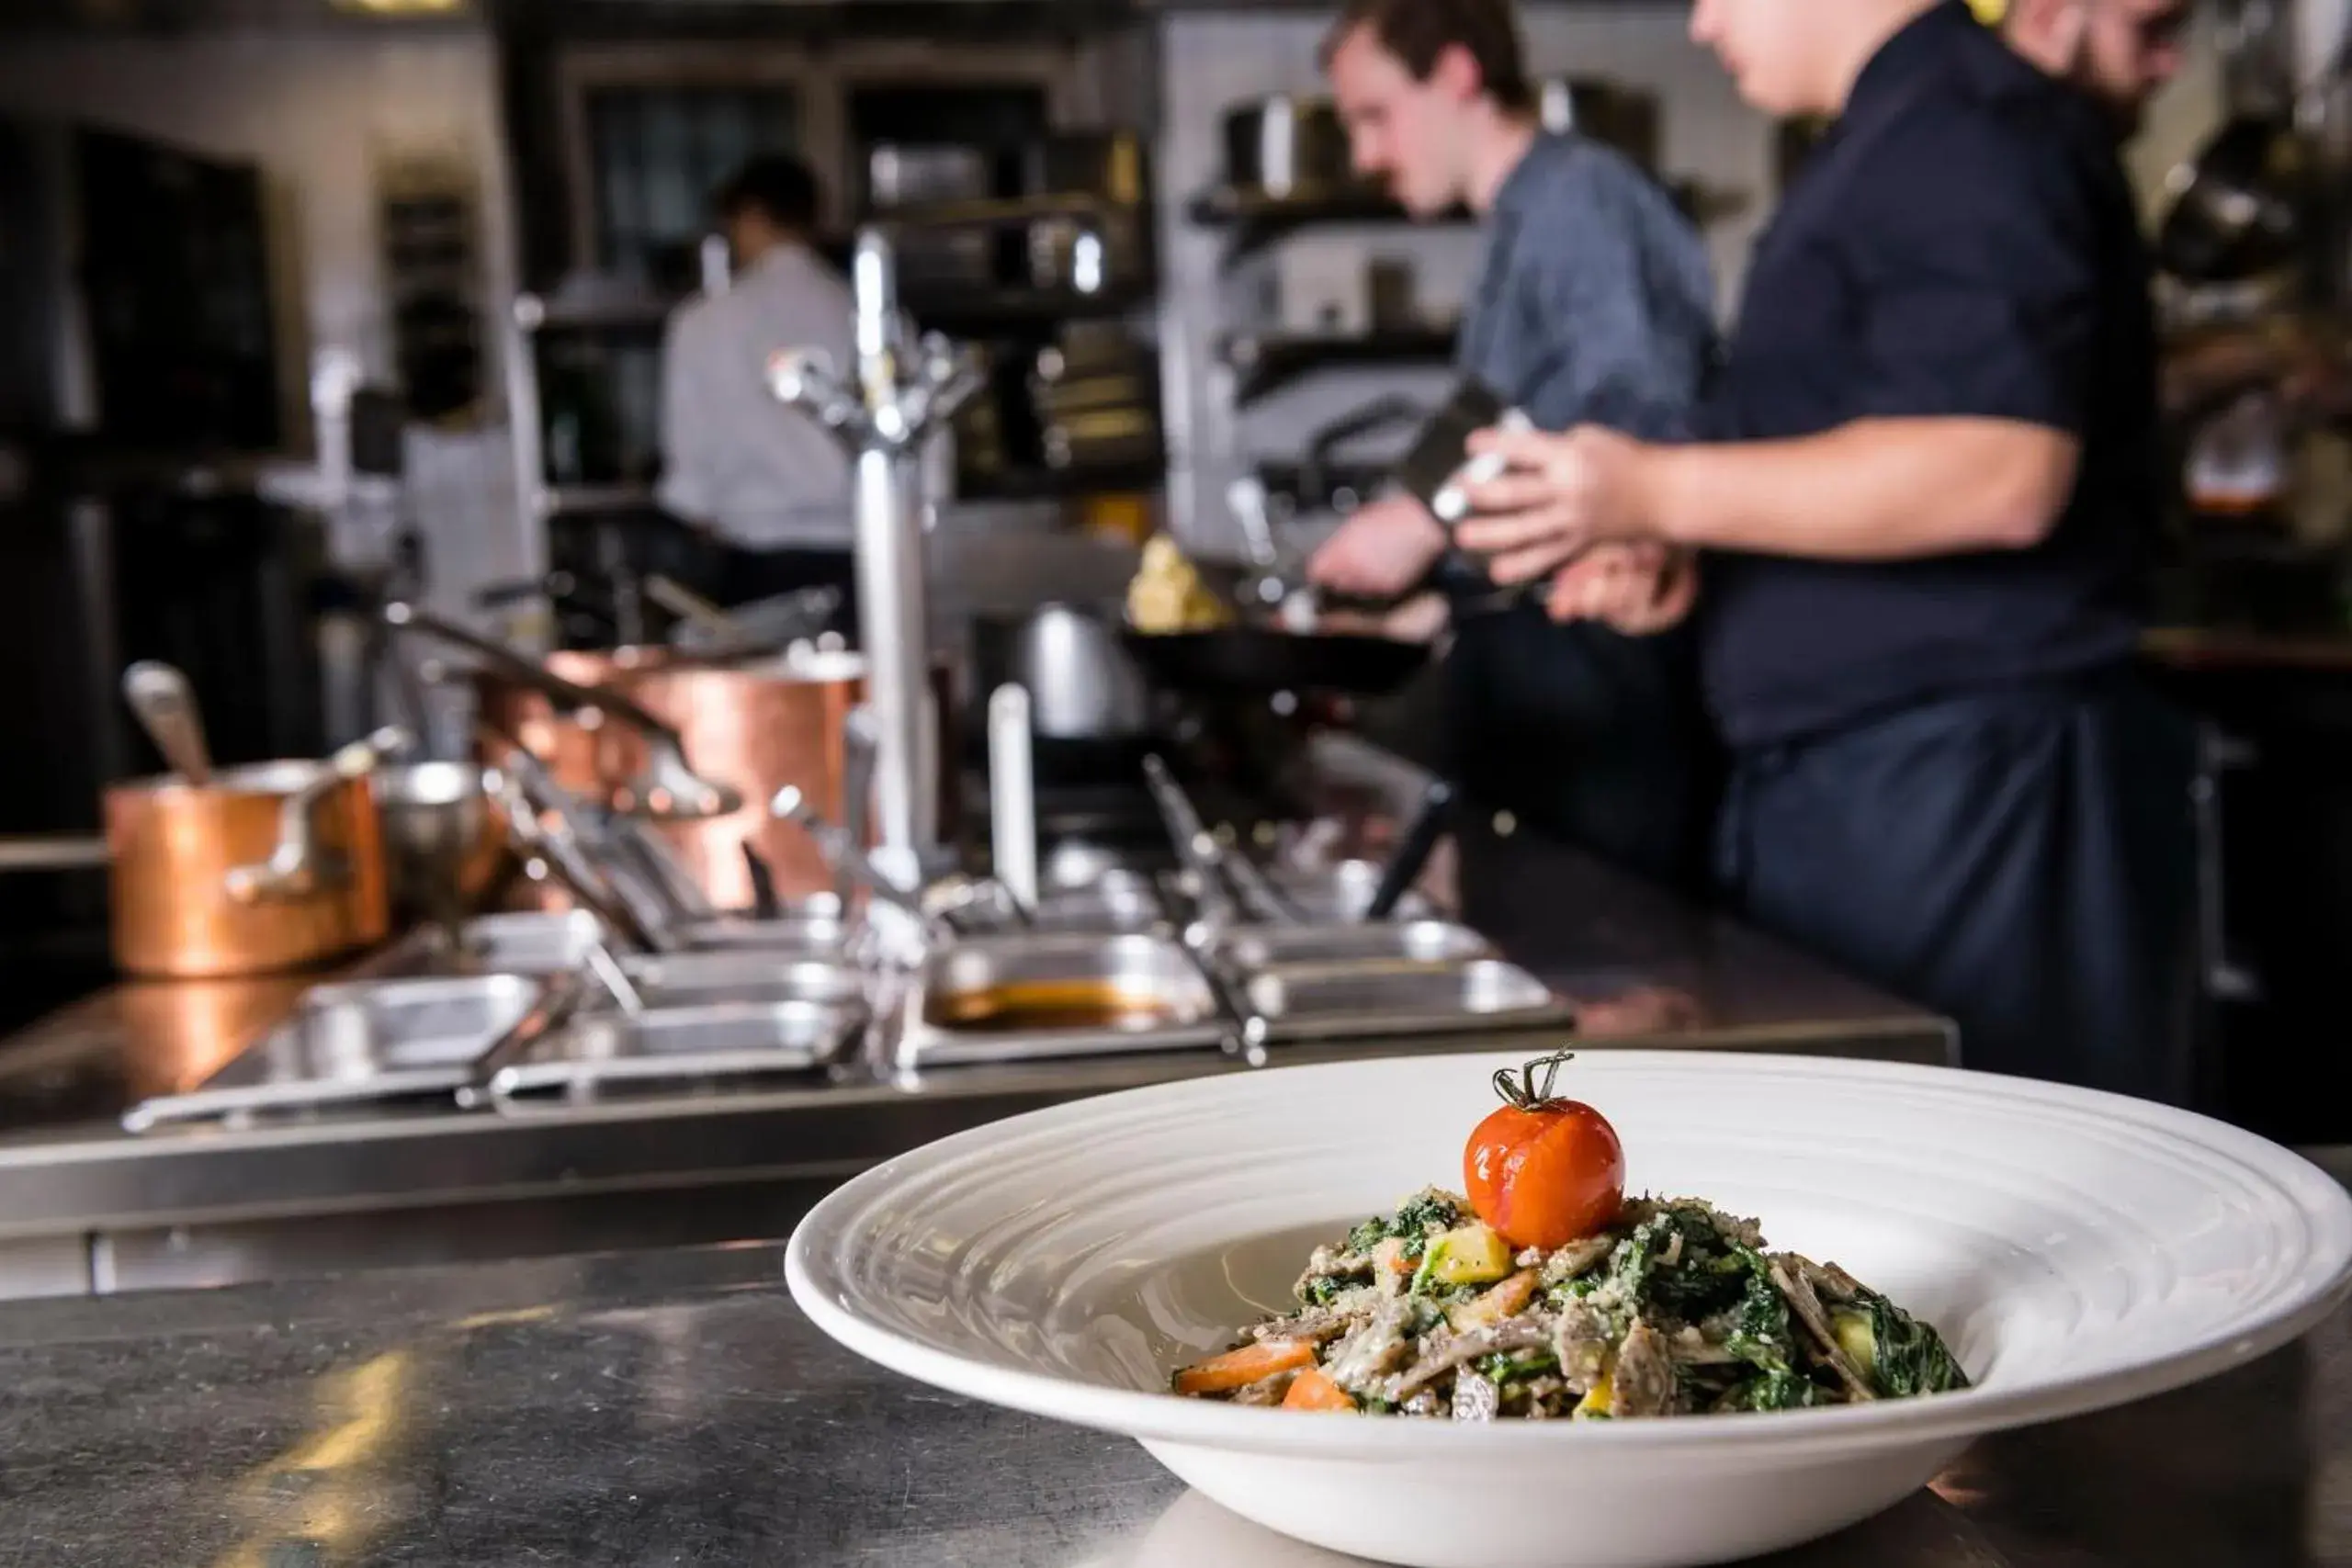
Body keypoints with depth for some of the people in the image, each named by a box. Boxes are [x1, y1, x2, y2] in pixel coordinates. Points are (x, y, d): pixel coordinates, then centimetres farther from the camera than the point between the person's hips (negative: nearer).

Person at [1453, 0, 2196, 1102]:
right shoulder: (1890, 143, 20)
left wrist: (1659, 494, -21)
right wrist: (1688, 558, 10)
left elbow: (2000, 472, -24)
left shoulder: (1973, 130, -11)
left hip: (1965, 783, -10)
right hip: (1843, 784, 10)